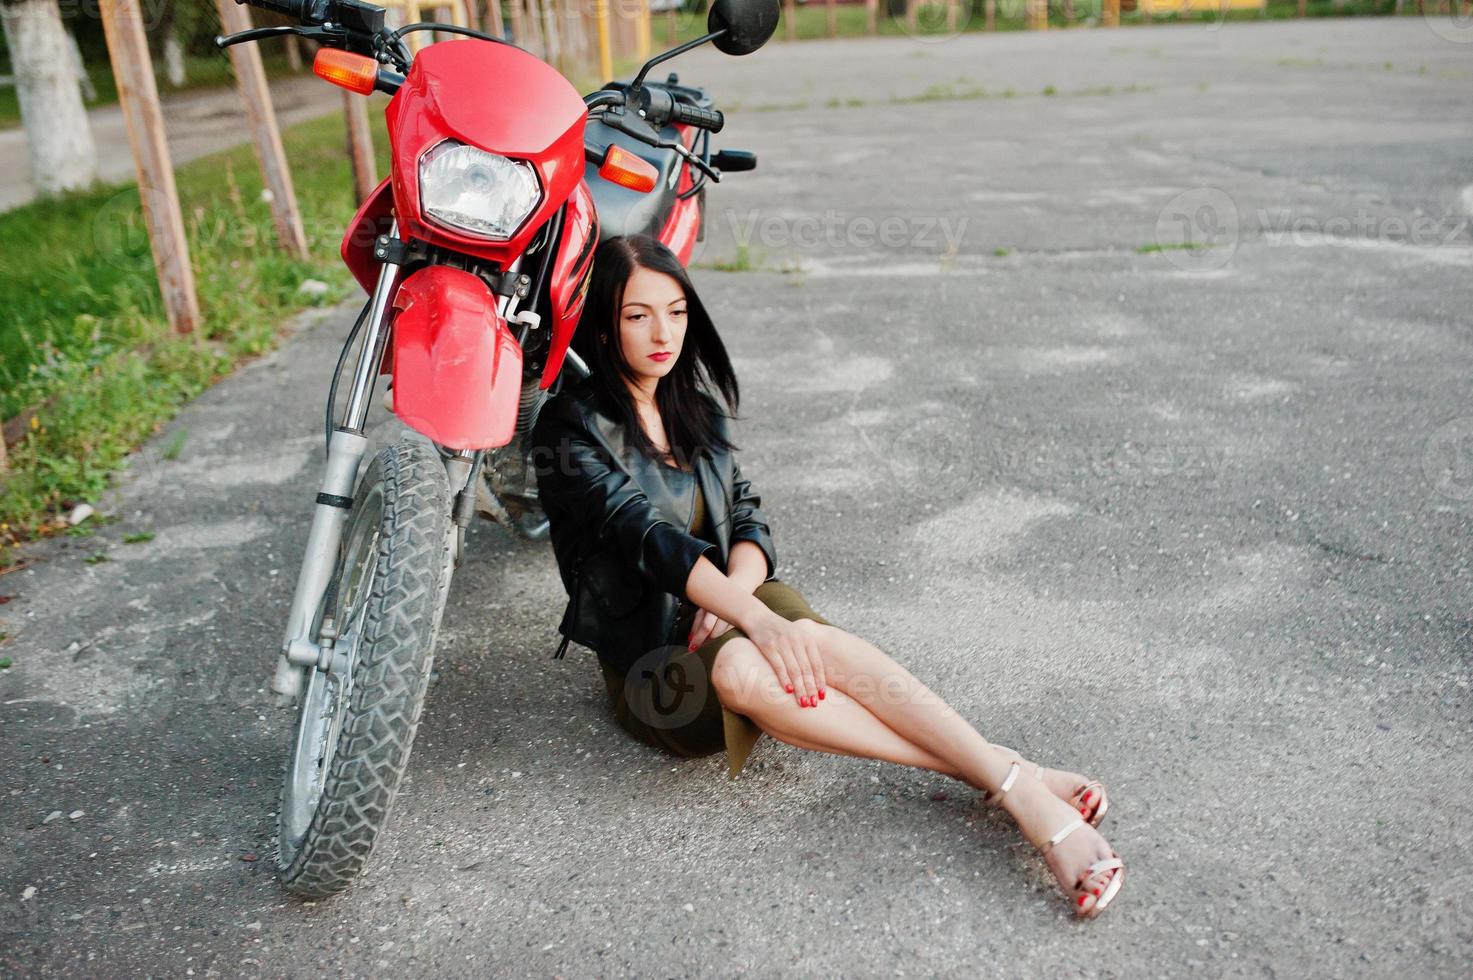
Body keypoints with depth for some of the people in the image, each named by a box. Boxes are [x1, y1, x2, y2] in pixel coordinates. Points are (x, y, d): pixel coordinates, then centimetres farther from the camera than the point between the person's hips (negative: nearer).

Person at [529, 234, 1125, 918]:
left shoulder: (697, 405, 13)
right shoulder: (570, 426, -7)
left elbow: (748, 517, 6)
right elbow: (644, 535, -22)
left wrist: (735, 591, -17)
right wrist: (754, 619, -35)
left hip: (729, 607, 4)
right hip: (647, 651, -4)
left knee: (817, 641, -32)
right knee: (738, 668, -38)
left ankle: (1020, 788, -39)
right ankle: (1007, 779, -39)